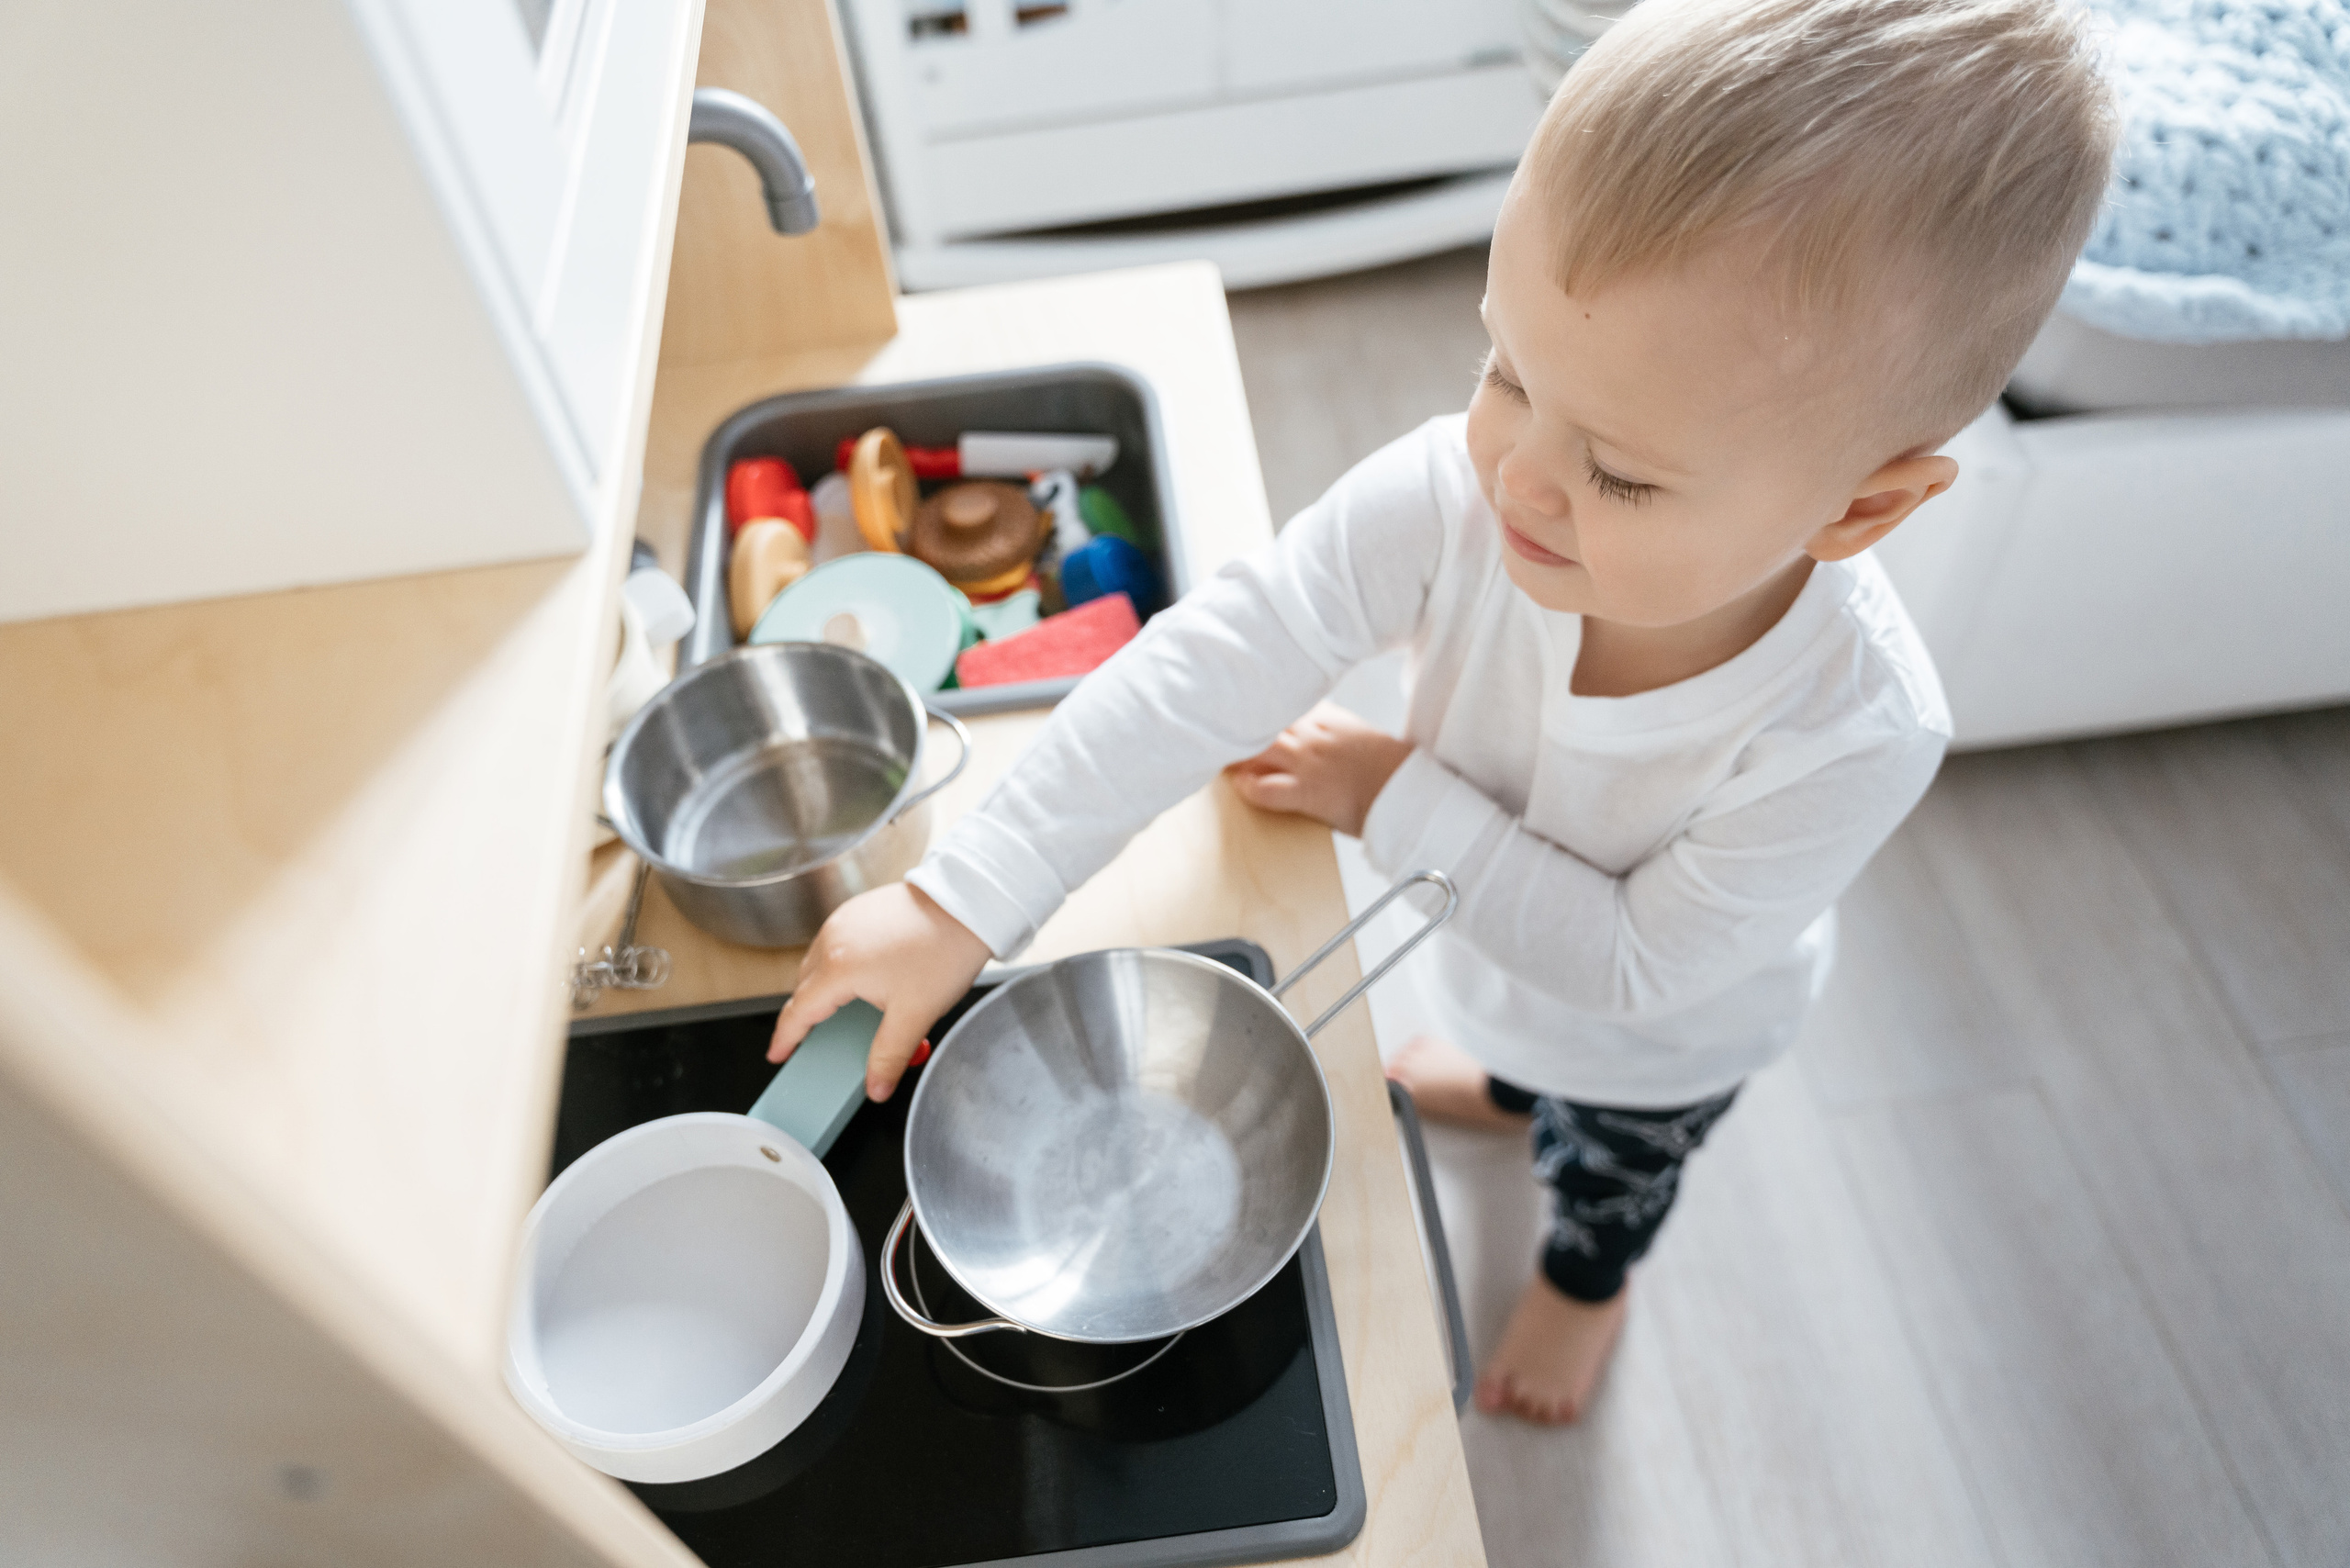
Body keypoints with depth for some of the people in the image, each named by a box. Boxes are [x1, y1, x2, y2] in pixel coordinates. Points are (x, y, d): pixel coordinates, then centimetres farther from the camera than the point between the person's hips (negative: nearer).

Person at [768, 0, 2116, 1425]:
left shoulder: (1854, 733, -44)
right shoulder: (1456, 495, -39)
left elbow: (1634, 963, -32)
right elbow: (1203, 674, -39)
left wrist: (1399, 799, -32)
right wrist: (960, 904, -41)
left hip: (1661, 1040, -2)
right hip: (1482, 928, 3)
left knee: (1616, 1162, 32)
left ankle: (1585, 1284, 69)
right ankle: (1508, 1087, 77)